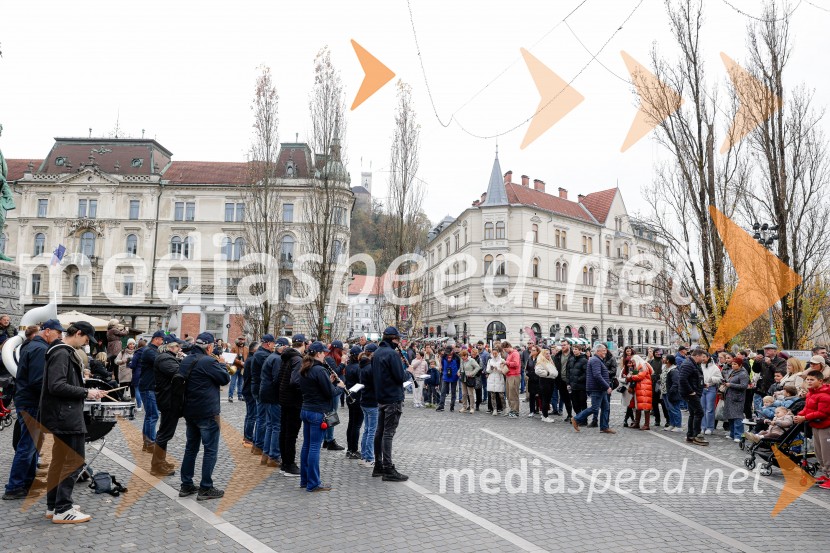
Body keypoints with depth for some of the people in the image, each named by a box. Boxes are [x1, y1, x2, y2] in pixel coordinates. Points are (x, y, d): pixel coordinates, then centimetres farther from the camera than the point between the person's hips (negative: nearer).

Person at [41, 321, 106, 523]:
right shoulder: (61, 353, -16)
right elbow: (56, 386, -24)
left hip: (64, 415, 11)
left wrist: (87, 391, 9)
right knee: (74, 461, -5)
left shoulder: (65, 352, 15)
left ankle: (53, 506, 24)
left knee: (59, 461, 15)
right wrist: (85, 392, -18)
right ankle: (62, 510, 0)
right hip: (66, 416, -11)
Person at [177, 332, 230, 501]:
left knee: (191, 448, 17)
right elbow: (225, 379, -13)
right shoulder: (208, 361, -18)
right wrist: (221, 365, 5)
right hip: (207, 413, -8)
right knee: (211, 450, 0)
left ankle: (186, 486, 22)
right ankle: (205, 489, 2)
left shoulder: (186, 361, 9)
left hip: (189, 411, 9)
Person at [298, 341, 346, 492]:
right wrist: (340, 386, 2)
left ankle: (304, 480, 22)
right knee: (315, 447, -4)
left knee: (306, 445, 14)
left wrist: (329, 381, 11)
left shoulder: (304, 370, 10)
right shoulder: (320, 370, -17)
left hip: (305, 410, 9)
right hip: (318, 412, -9)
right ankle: (313, 484, 2)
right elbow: (330, 393, -16)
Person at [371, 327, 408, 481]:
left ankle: (378, 466, 21)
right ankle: (388, 470, -4)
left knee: (380, 431, 13)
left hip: (381, 398, 9)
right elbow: (400, 377, -18)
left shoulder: (376, 353, 12)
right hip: (393, 398, -9)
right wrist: (408, 372, 3)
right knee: (388, 433, -7)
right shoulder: (392, 354, -17)